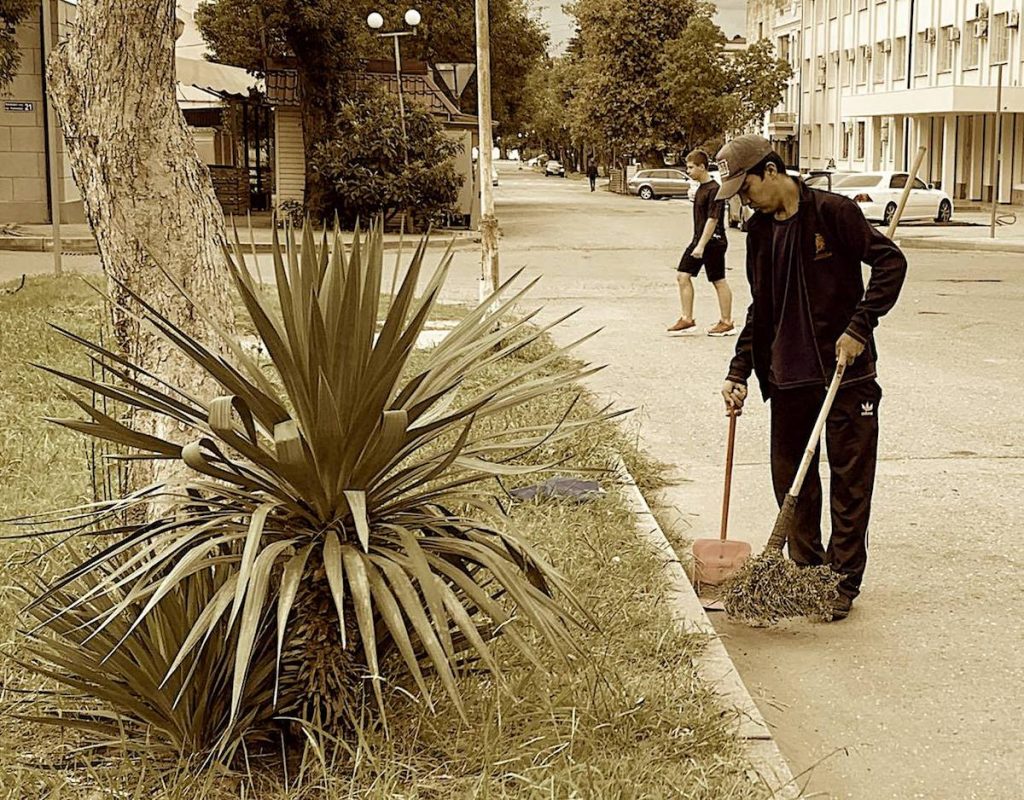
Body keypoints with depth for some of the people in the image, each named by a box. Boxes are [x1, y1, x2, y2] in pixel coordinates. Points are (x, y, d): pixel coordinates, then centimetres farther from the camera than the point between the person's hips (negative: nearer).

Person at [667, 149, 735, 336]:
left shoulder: (714, 189, -17)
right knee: (683, 275, 5)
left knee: (719, 281, 0)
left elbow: (712, 219, -22)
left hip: (713, 242, -9)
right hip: (699, 240, 9)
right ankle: (687, 319, 10)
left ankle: (727, 323, 10)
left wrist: (701, 245, -25)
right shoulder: (700, 188, 11)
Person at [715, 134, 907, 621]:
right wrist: (739, 371, 8)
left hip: (845, 369, -6)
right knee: (790, 476, 10)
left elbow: (890, 262, -11)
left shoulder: (832, 212, -10)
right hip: (787, 375, 6)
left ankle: (844, 581, 10)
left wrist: (858, 328, -17)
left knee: (850, 478, 1)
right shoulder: (759, 231, 9)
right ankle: (807, 570, 24)